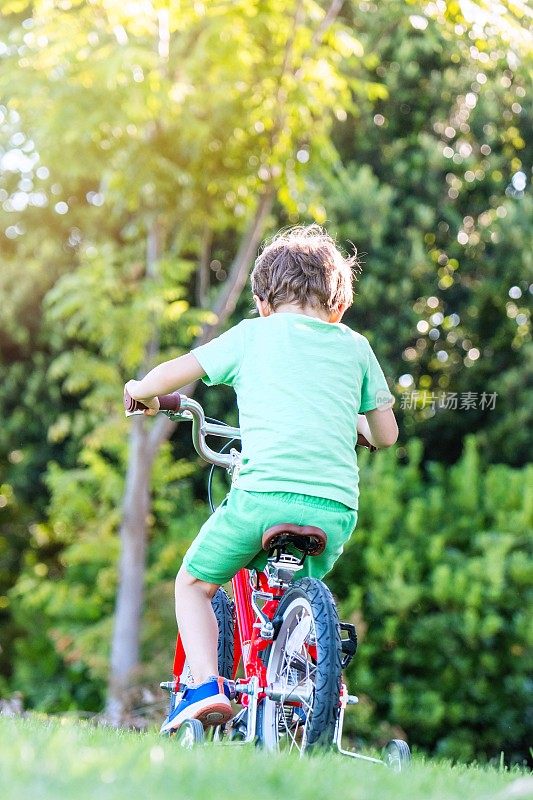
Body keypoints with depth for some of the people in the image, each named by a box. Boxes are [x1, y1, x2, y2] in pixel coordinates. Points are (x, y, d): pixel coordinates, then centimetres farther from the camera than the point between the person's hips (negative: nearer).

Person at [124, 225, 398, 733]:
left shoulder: (254, 334, 12)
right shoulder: (355, 347, 18)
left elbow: (175, 372, 11)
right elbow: (386, 435, 22)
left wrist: (141, 392, 33)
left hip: (262, 494, -3)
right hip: (336, 507, 3)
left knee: (193, 584, 17)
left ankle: (206, 686, -2)